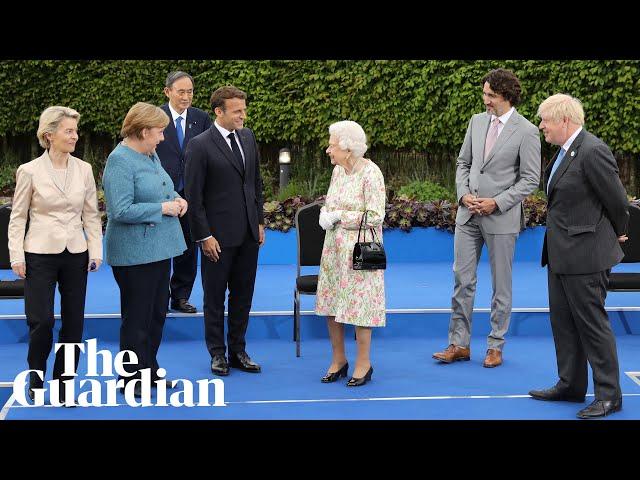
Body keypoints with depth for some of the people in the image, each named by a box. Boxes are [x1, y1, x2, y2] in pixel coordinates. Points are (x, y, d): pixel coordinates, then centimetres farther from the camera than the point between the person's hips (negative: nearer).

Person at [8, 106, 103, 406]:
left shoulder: (84, 170, 3)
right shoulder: (30, 172, -4)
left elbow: (91, 215, 7)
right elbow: (18, 217, 0)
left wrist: (95, 251, 0)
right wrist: (17, 256, -6)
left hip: (75, 255, 3)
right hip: (40, 254, -3)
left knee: (74, 323, 6)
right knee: (41, 320, -5)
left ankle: (64, 384, 19)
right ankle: (36, 378, 20)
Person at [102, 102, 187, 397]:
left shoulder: (151, 155, 11)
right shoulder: (120, 161, -18)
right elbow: (121, 210, -24)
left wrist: (176, 198, 5)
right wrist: (162, 208, -19)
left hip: (158, 248, 9)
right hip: (135, 253, -9)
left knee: (157, 312, 16)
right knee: (138, 316, 1)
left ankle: (149, 370, 29)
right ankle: (132, 379, 13)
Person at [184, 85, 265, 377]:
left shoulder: (248, 137, 7)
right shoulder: (200, 145, -11)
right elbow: (194, 195, -11)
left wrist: (259, 221, 11)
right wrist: (204, 236, -13)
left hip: (248, 233, 6)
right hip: (218, 235, -5)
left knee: (243, 295, 12)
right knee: (215, 297, 7)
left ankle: (238, 351, 23)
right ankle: (217, 354, 19)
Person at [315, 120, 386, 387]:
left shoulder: (370, 173, -14)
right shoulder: (338, 170, 8)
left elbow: (375, 216, -16)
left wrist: (340, 216, -15)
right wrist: (325, 214, -3)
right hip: (334, 247, 7)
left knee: (358, 304, -1)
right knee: (331, 304, 9)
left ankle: (363, 363, 13)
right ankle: (338, 359, 23)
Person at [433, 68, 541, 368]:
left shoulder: (526, 132, -9)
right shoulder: (477, 121, 8)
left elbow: (530, 179, -8)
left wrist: (497, 203, -15)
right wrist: (464, 194, -3)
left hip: (501, 218, -5)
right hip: (468, 214, 5)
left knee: (501, 285, 7)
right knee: (462, 279, 6)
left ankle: (495, 346, 17)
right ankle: (459, 344, 14)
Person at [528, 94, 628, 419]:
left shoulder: (593, 151, -19)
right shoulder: (565, 151, 10)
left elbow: (617, 199, -14)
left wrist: (619, 234, 2)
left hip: (585, 254, -10)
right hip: (561, 253, 10)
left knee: (592, 323, -2)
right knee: (562, 320, 16)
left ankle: (609, 395, 8)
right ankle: (571, 385, 28)